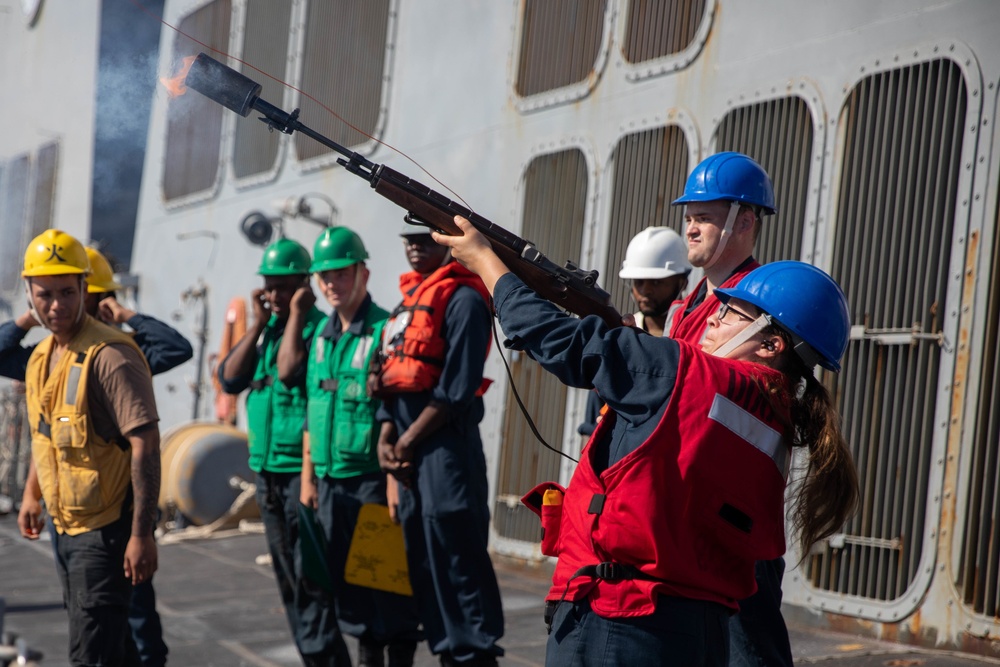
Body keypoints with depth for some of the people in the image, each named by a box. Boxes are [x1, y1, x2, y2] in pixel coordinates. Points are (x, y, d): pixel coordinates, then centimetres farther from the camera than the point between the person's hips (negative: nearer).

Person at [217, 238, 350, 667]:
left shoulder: (319, 327, -10)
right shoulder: (264, 330, 13)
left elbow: (289, 371, -23)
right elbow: (229, 379, 4)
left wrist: (296, 315, -17)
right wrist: (259, 324, -1)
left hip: (302, 469, -8)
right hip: (267, 470, 8)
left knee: (310, 577, -9)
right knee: (287, 578, 12)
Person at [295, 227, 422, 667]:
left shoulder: (386, 330, -9)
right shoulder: (320, 334, 13)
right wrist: (308, 475, 13)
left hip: (373, 478, -7)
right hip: (330, 481, 7)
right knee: (346, 576, 13)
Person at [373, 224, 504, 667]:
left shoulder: (463, 299, -8)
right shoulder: (409, 298, 19)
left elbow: (457, 389, -15)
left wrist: (409, 440, -11)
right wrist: (386, 436, 5)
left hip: (445, 444, -9)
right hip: (407, 448, 9)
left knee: (455, 553, -9)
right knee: (421, 555, 12)